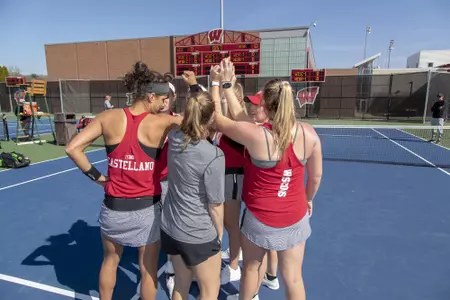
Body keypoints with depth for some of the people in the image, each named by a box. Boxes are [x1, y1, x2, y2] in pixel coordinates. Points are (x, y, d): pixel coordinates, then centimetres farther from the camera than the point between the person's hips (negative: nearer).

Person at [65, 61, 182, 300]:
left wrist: (96, 176, -1)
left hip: (114, 207, 3)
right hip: (148, 209, -3)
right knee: (148, 270, 19)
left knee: (110, 261, 29)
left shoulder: (109, 118, -7)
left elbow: (72, 148, -9)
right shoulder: (162, 123, -15)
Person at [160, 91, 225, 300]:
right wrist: (219, 233, 3)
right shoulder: (214, 156, -26)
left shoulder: (174, 138, -10)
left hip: (170, 228, 7)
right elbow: (215, 205, -16)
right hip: (199, 235, -6)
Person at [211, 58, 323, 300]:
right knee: (293, 278, 19)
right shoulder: (309, 134, -11)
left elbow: (217, 119, -9)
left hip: (261, 219, -3)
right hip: (295, 218, 4)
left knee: (251, 268, 24)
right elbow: (316, 176, 2)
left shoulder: (255, 134, -25)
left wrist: (219, 83, 1)